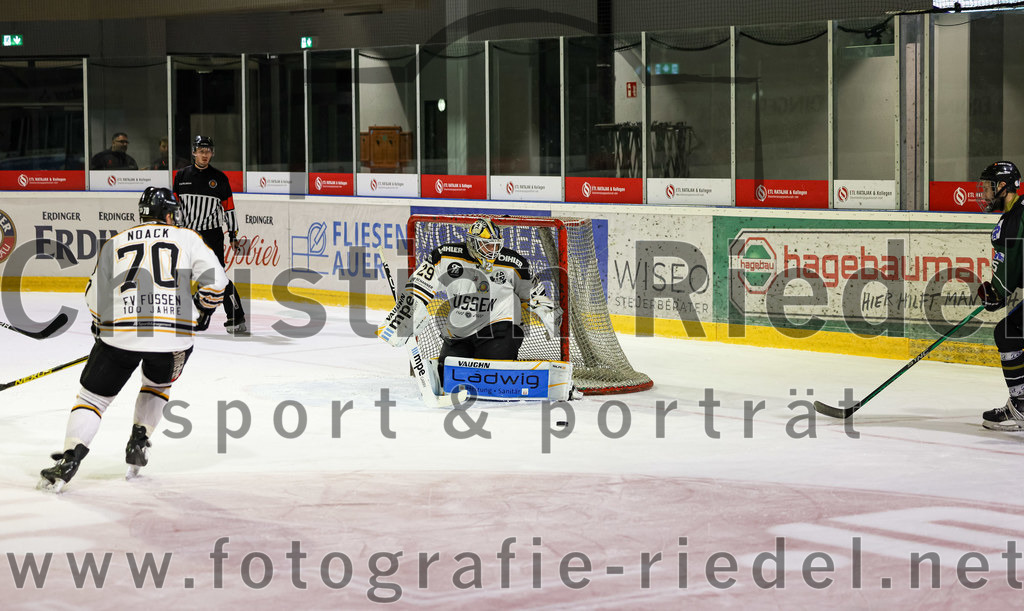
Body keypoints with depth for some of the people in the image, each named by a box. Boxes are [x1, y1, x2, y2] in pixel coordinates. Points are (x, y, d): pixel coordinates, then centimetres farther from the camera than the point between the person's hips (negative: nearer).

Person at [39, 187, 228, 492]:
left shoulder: (114, 244, 15)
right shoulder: (187, 238, 11)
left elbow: (95, 298, 13)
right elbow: (215, 279, 1)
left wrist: (102, 328, 30)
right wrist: (205, 308, 18)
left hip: (120, 333, 0)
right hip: (174, 333, 0)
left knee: (92, 396, 10)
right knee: (157, 386, 30)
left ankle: (69, 459, -4)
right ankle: (139, 442, 20)